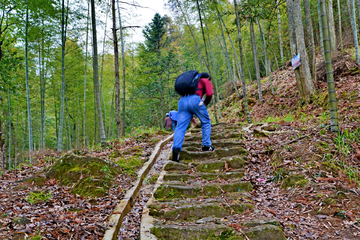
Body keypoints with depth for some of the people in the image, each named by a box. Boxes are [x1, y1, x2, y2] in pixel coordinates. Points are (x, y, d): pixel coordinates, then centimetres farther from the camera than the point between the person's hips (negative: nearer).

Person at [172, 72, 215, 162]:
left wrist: (190, 116, 35)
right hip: (195, 99, -5)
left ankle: (176, 148, -23)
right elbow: (209, 94, 4)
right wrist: (205, 104, 22)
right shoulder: (206, 81, 22)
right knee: (206, 122, 14)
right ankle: (206, 146, 13)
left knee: (180, 127, -5)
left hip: (182, 101, 5)